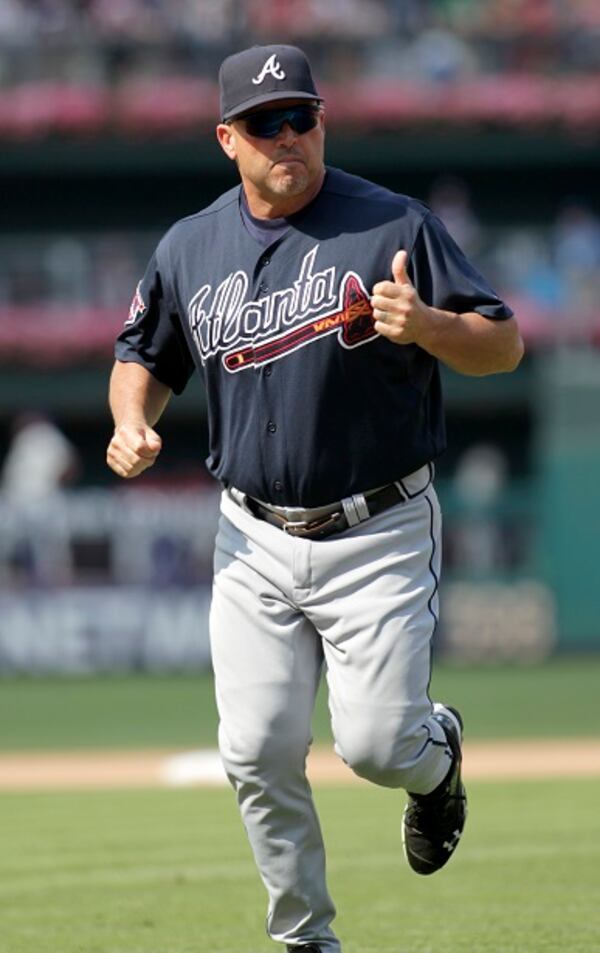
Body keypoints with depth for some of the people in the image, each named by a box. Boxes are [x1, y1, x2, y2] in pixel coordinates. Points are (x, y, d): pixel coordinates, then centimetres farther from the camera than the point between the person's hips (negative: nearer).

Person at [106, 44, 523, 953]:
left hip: (378, 538, -3)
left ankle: (437, 751, 29)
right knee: (258, 752, -3)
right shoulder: (189, 248, 5)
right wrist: (132, 424, -2)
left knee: (374, 743, -8)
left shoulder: (394, 227, -7)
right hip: (255, 542, 3)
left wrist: (426, 325, -28)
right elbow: (144, 356, 20)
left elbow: (504, 345, -7)